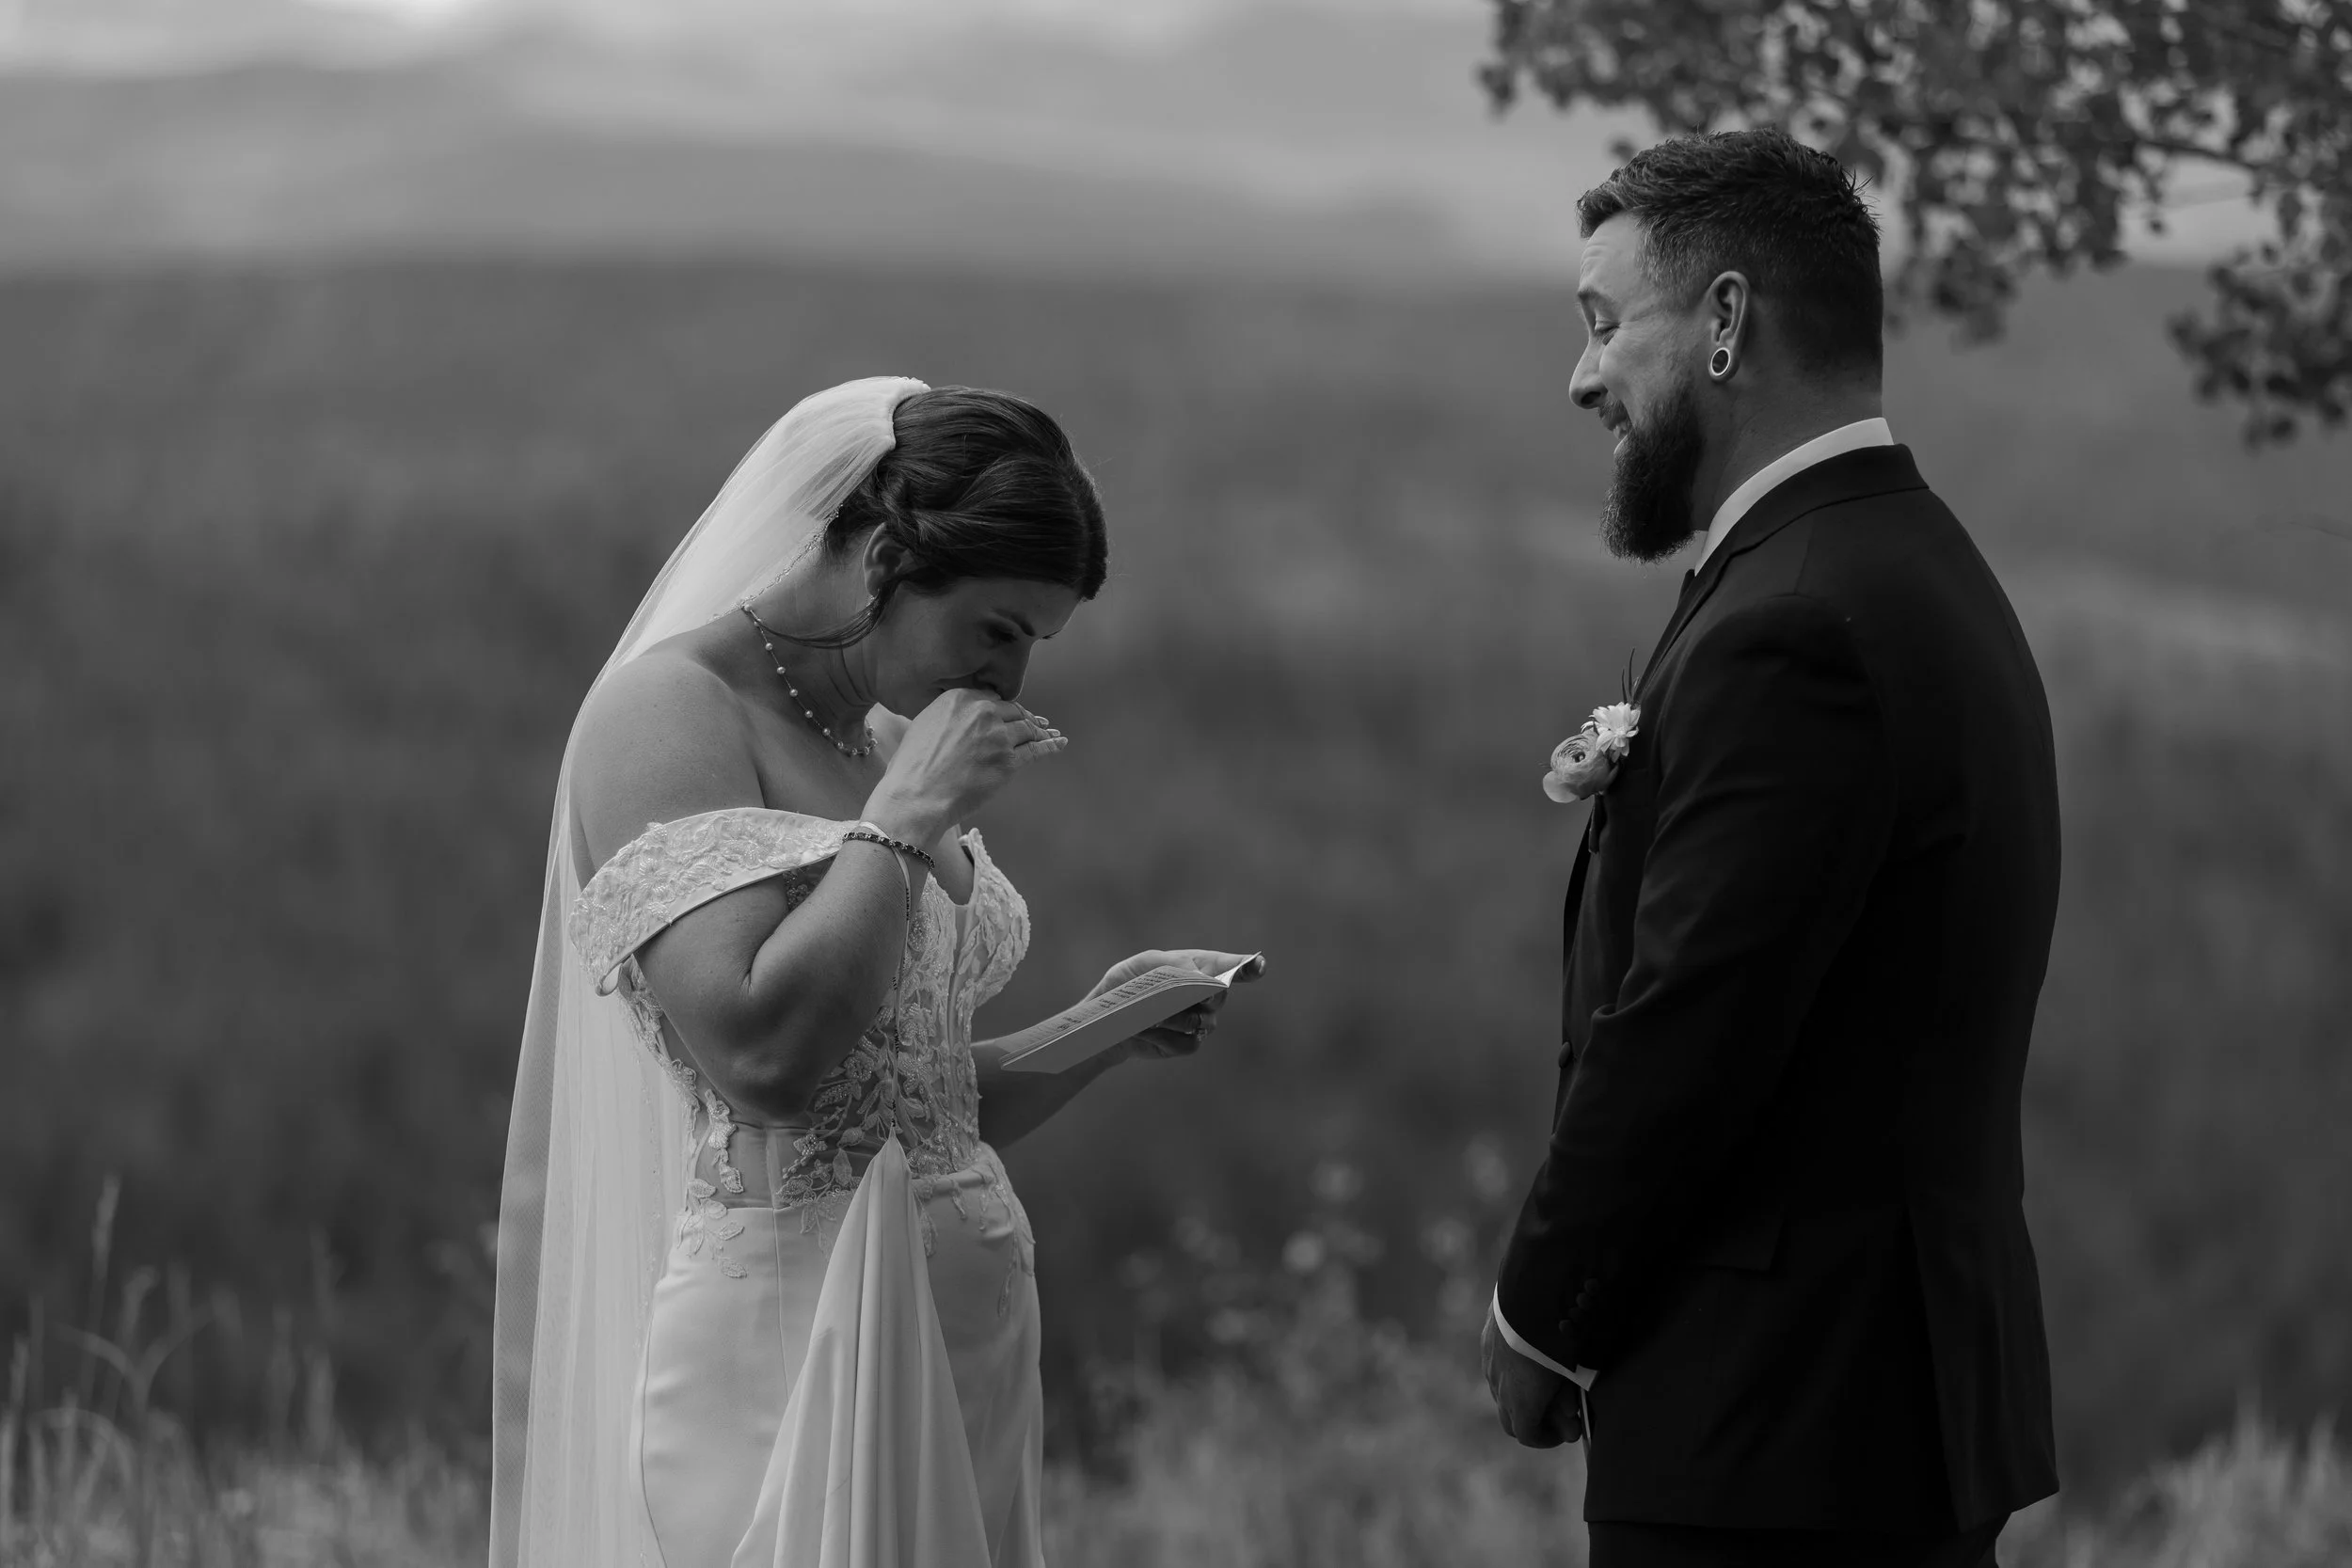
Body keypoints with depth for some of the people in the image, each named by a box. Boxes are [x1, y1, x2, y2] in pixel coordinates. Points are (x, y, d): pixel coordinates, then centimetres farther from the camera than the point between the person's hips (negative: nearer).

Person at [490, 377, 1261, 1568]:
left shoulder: (884, 740, 14)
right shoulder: (669, 712, -11)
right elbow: (760, 1054, -24)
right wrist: (906, 819, -16)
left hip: (955, 1357, 8)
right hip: (783, 1358, -8)